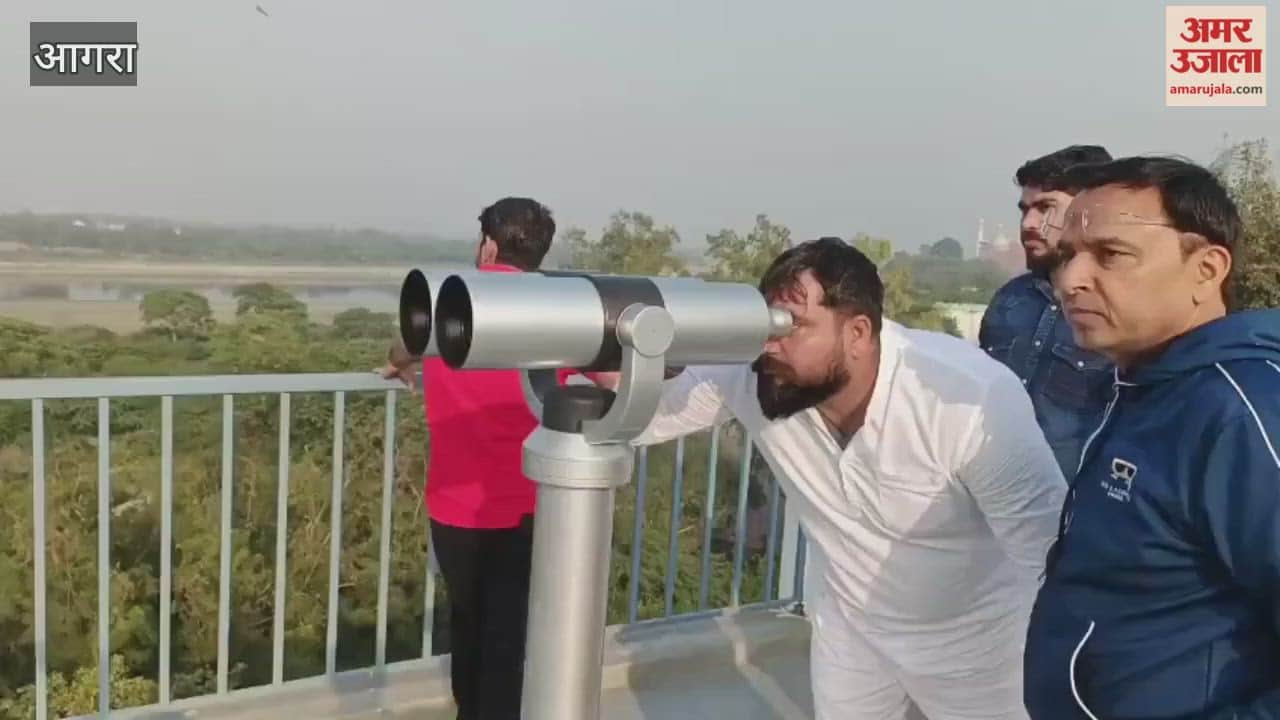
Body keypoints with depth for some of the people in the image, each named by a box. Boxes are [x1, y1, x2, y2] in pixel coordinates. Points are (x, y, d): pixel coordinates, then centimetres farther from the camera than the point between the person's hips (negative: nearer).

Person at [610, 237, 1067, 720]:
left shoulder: (974, 401, -34)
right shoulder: (749, 374, -23)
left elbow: (1051, 551, -26)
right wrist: (610, 375, -37)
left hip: (973, 641, -3)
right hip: (849, 626, 4)